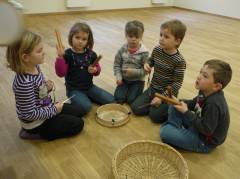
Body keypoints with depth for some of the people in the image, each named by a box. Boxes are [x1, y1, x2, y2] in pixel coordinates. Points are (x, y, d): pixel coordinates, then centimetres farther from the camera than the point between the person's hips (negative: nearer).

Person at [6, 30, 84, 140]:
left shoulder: (34, 67, -8)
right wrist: (54, 110, -17)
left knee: (78, 113, 17)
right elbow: (30, 114, -28)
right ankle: (35, 133, 3)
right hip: (36, 122, -8)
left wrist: (47, 87, -10)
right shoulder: (25, 83, -34)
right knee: (78, 124, -2)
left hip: (46, 108, 8)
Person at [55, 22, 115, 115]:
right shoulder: (67, 54, -13)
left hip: (89, 87, 5)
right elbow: (61, 73, -21)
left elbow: (97, 68, 13)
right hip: (74, 89, -5)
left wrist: (95, 70, -12)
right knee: (86, 107, -31)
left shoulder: (91, 54, -1)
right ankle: (75, 99, 3)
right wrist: (60, 57, -33)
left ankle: (87, 97, 14)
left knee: (111, 100, -2)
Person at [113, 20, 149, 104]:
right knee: (119, 98, -11)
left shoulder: (144, 52, -14)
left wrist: (134, 72, -27)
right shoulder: (122, 50, -5)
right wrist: (118, 77, -12)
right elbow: (117, 65, 1)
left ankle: (137, 90, 17)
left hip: (137, 80, -2)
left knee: (131, 100, -13)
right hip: (124, 79, 3)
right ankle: (127, 89, 18)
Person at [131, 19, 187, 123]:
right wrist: (147, 64, -7)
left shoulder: (179, 61, -22)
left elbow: (177, 83, -19)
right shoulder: (156, 50, -6)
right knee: (136, 108, -6)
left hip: (167, 93, -5)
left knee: (155, 116, -15)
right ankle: (153, 104, 17)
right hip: (153, 88, 5)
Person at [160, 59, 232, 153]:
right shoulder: (206, 92, -7)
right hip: (200, 125, 9)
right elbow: (194, 104, 11)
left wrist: (186, 112, -28)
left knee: (165, 132, -25)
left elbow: (206, 130, -30)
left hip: (205, 141, -9)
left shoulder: (213, 104, -33)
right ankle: (174, 128, 1)